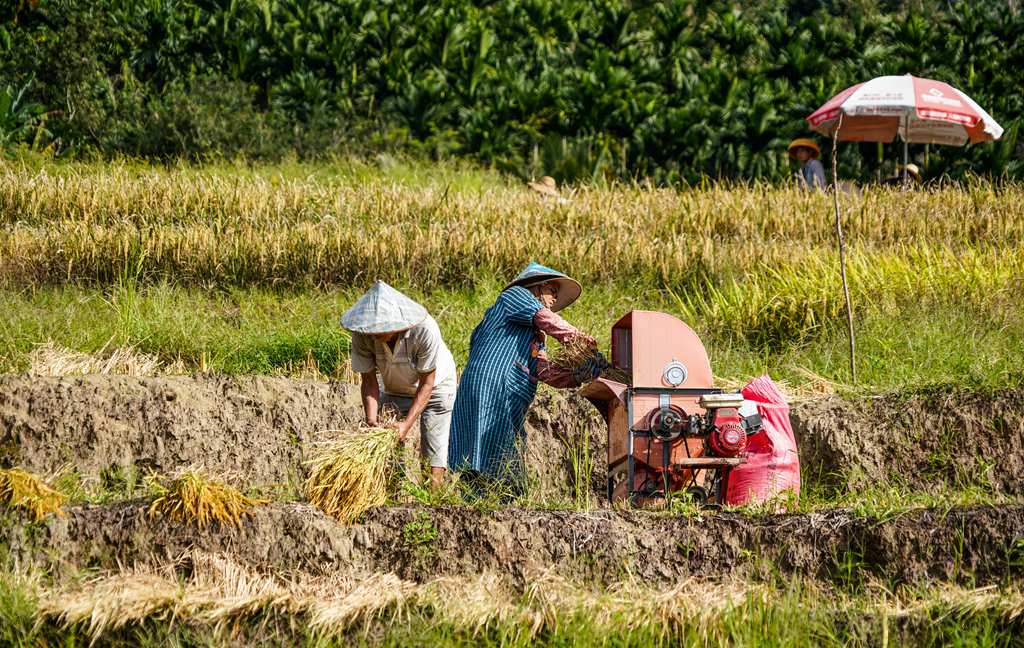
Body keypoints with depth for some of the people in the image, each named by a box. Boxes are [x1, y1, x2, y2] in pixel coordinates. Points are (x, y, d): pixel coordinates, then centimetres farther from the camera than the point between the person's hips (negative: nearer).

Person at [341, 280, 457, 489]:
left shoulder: (424, 330, -37)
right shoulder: (363, 335, -28)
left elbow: (427, 383, -27)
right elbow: (369, 381, -19)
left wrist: (407, 423, -35)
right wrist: (372, 419, -33)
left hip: (435, 387, -3)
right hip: (396, 391, 3)